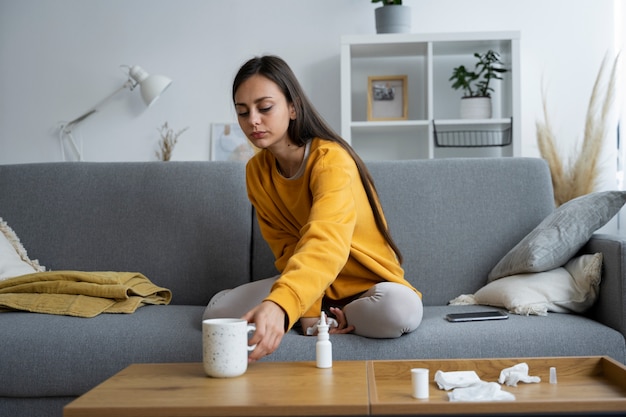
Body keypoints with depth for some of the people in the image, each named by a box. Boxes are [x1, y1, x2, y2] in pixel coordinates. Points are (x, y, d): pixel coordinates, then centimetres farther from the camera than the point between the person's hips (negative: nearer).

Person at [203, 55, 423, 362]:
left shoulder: (331, 159, -25)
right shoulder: (257, 171, -4)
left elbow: (325, 244, -43)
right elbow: (287, 247, -3)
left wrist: (278, 306, -61)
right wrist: (308, 310, -20)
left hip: (368, 284, -4)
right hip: (312, 285, 4)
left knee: (400, 309, -38)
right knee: (218, 310, -15)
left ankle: (329, 316, -5)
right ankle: (330, 316, -3)